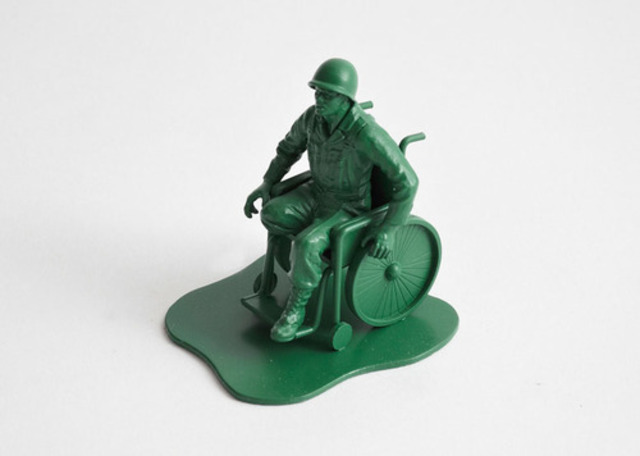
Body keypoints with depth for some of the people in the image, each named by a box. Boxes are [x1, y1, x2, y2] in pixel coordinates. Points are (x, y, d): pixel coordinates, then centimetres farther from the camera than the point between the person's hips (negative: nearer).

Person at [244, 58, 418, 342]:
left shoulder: (367, 133, -33)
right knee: (271, 215, -21)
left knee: (307, 245, -32)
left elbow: (406, 181, -27)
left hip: (349, 208, -6)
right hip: (317, 193, 6)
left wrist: (389, 228, -30)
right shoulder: (313, 116, -12)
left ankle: (296, 307, -7)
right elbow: (290, 148, 9)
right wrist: (267, 183, -1)